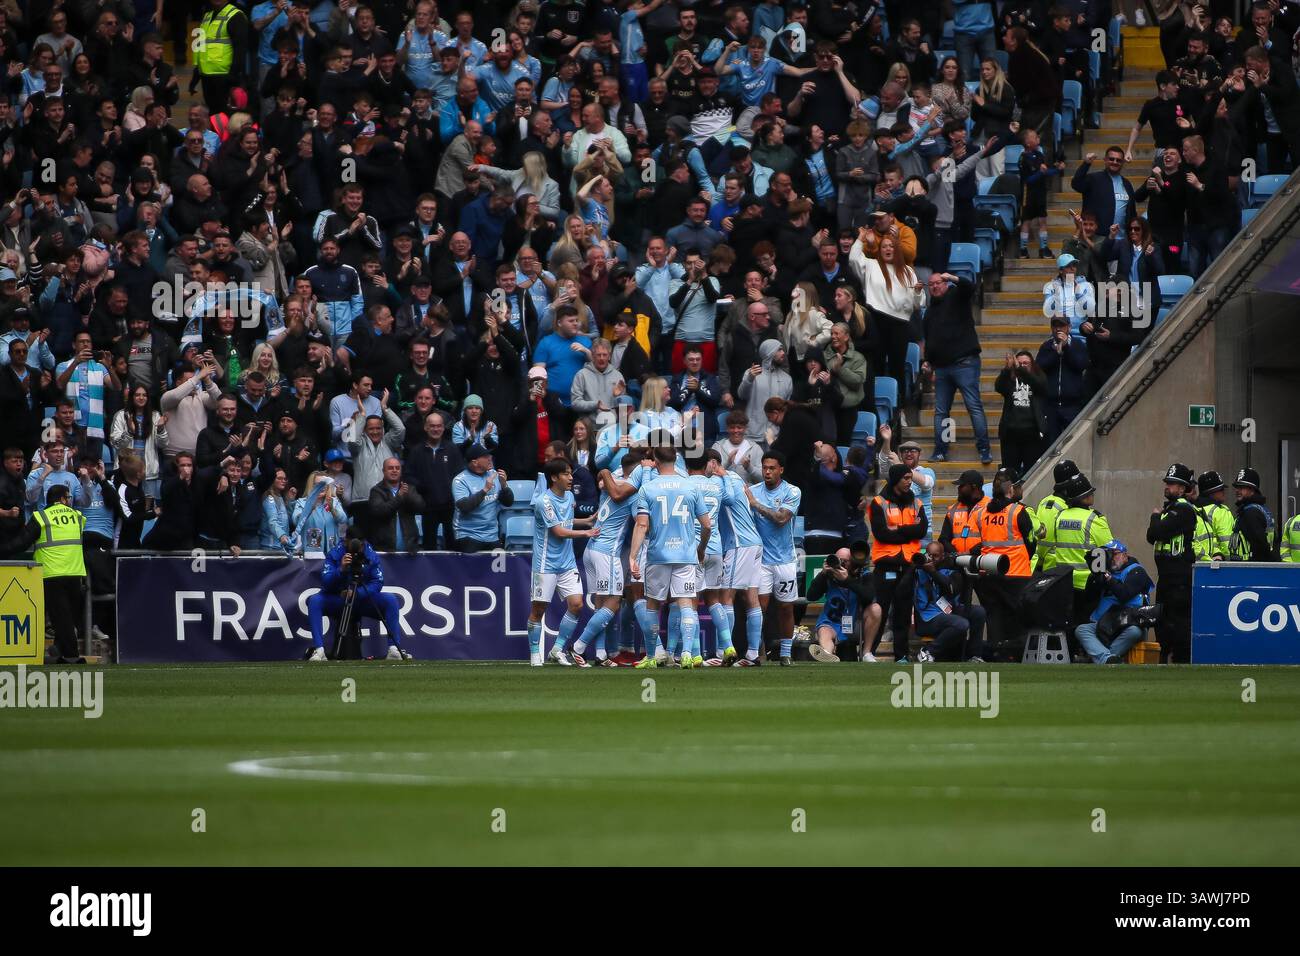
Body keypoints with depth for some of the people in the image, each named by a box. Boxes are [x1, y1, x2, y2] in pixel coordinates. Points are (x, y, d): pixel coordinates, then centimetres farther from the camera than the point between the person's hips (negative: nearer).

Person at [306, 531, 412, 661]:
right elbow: (325, 583, -18)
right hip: (336, 600, -1)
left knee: (391, 600, -23)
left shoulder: (371, 556, -6)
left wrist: (356, 592, -28)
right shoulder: (334, 554, -10)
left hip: (363, 599, 1)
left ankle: (394, 649, -25)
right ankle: (319, 650, -36)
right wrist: (341, 569, -36)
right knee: (314, 601, -30)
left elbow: (378, 583, -13)